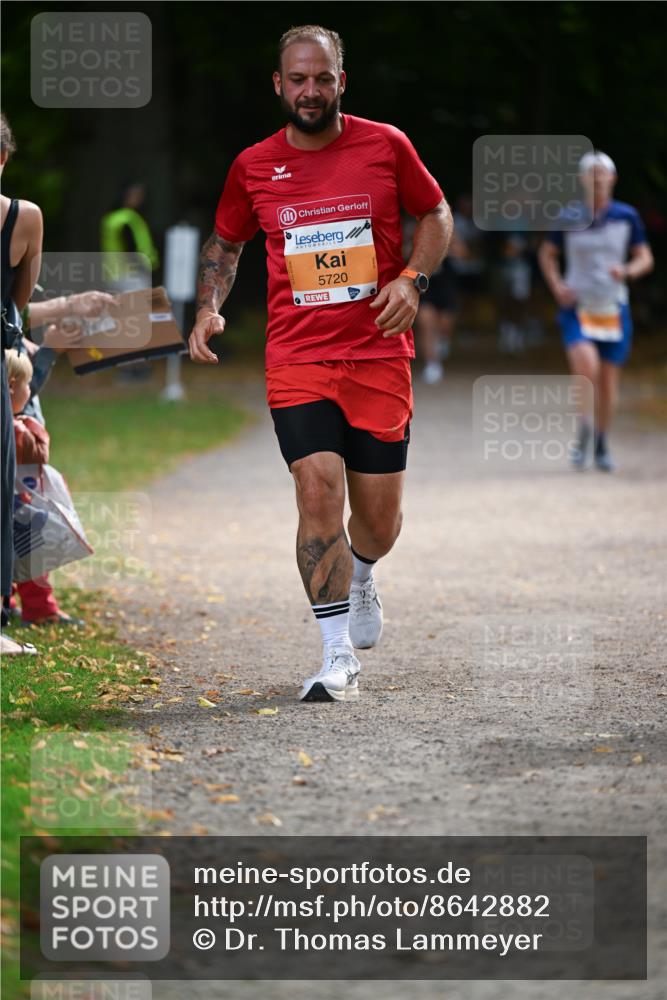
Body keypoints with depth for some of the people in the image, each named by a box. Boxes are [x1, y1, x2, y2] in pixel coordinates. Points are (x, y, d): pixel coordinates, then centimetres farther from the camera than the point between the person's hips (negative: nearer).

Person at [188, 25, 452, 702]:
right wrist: (209, 309, 2)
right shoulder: (253, 167, 3)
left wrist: (412, 278, -5)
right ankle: (338, 659, -12)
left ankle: (359, 579, 44)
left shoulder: (386, 146, 0)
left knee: (379, 516, 6)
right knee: (318, 491, -17)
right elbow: (224, 243, 19)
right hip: (297, 359, 0)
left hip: (379, 354, 0)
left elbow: (436, 215, 12)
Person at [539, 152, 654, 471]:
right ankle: (585, 432, -8)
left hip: (614, 310, 1)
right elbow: (547, 254, 13)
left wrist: (627, 270, -16)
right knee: (586, 364, -26)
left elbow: (645, 258, 6)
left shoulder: (627, 216, 0)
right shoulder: (568, 217, -1)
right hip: (577, 308, -1)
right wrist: (557, 286, -3)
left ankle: (601, 444, 25)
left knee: (608, 381, 4)